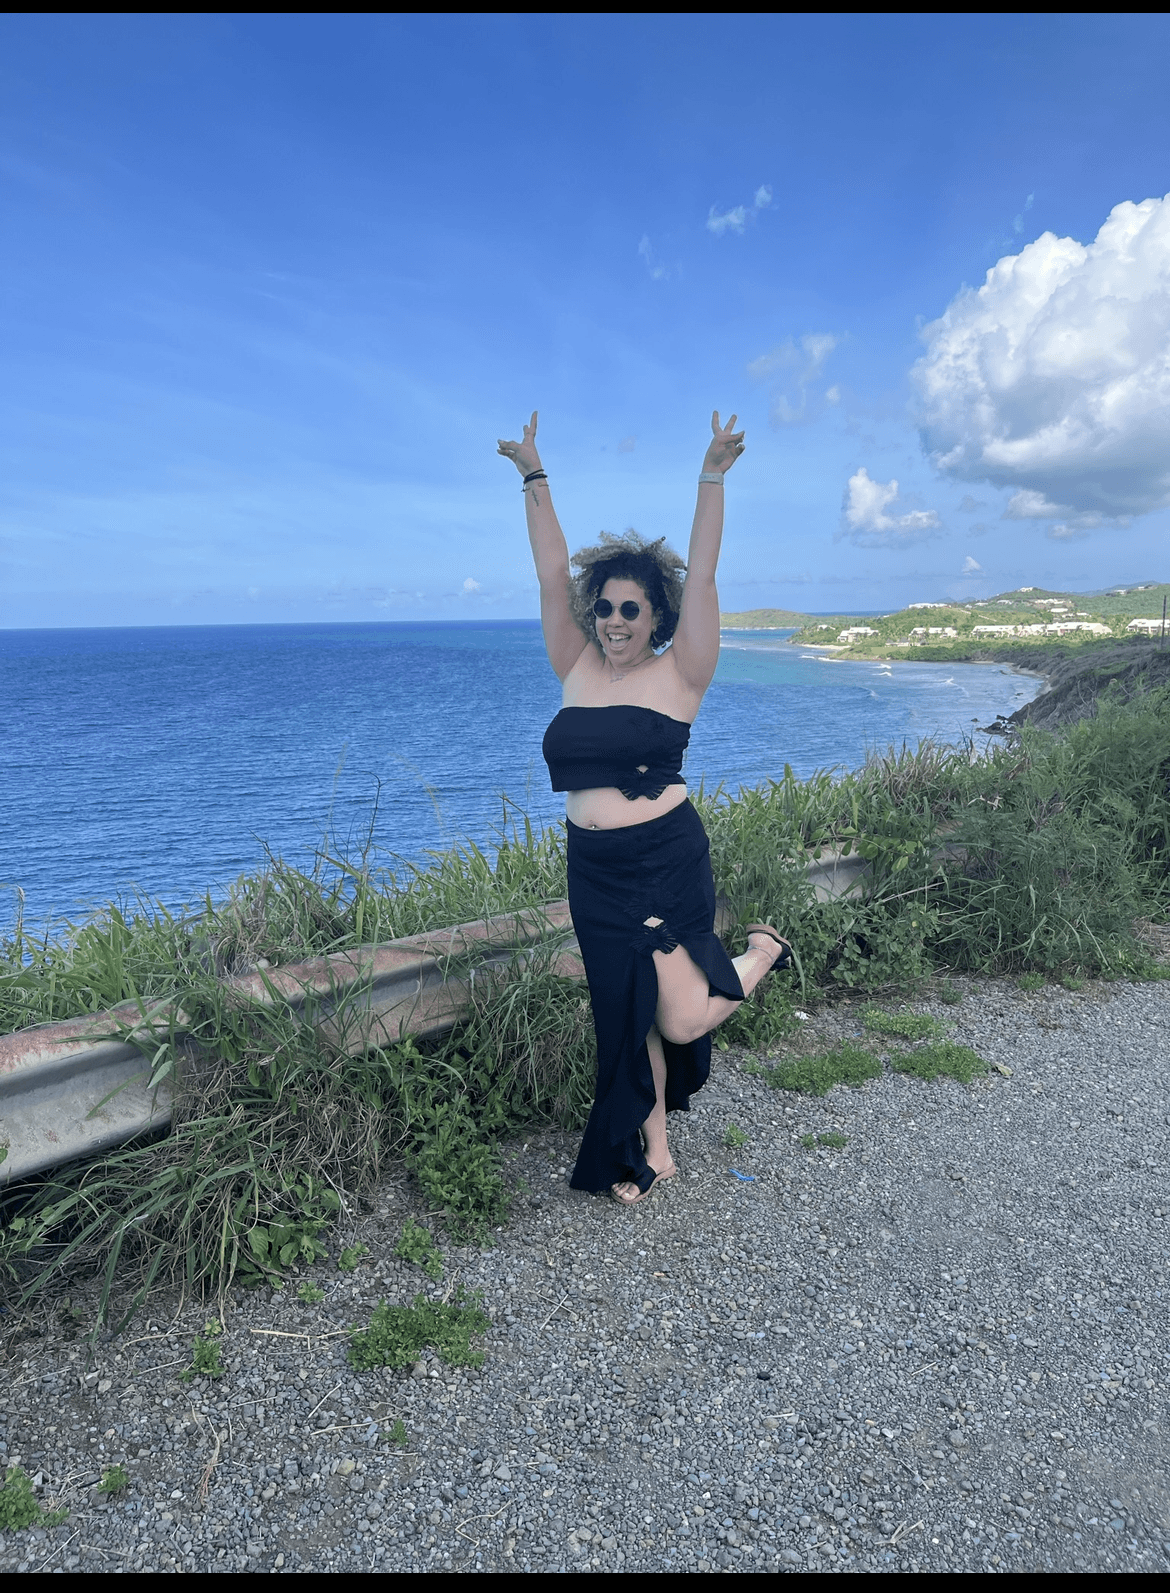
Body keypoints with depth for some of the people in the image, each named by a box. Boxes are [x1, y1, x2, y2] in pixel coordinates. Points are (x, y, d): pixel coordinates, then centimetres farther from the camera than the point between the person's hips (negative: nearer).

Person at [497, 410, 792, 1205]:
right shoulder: (578, 669, 6)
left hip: (668, 862, -4)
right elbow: (553, 576, 7)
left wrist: (713, 477, -16)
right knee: (627, 1014, 12)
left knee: (682, 1020, -3)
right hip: (594, 870, 5)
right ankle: (653, 1150, 30)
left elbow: (701, 577, -11)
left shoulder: (678, 673, -4)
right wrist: (534, 477, 8)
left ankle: (763, 950, 27)